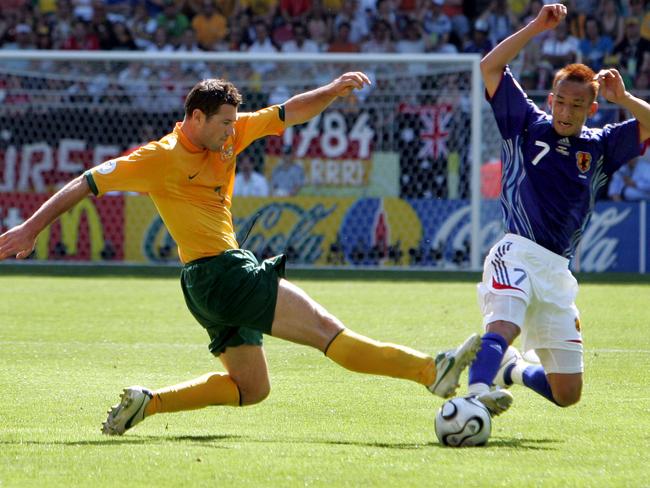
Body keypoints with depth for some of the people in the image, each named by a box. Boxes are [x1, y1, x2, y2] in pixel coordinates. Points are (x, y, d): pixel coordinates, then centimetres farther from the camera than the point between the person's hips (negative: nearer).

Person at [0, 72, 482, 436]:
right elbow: (90, 182, -6)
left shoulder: (229, 135, 10)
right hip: (216, 272, -10)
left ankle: (147, 402, 14)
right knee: (326, 328, -17)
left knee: (250, 387, 18)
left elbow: (289, 113, 10)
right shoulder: (161, 158, -10)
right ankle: (430, 369, -23)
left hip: (230, 272, 10)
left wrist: (333, 91, -8)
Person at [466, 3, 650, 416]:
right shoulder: (527, 124, 8)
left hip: (558, 271, 4)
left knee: (567, 393, 8)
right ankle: (478, 391, -55)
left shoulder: (599, 148, 14)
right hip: (516, 254, -4)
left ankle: (512, 369, 35)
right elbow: (490, 68, 1)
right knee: (503, 327, -36)